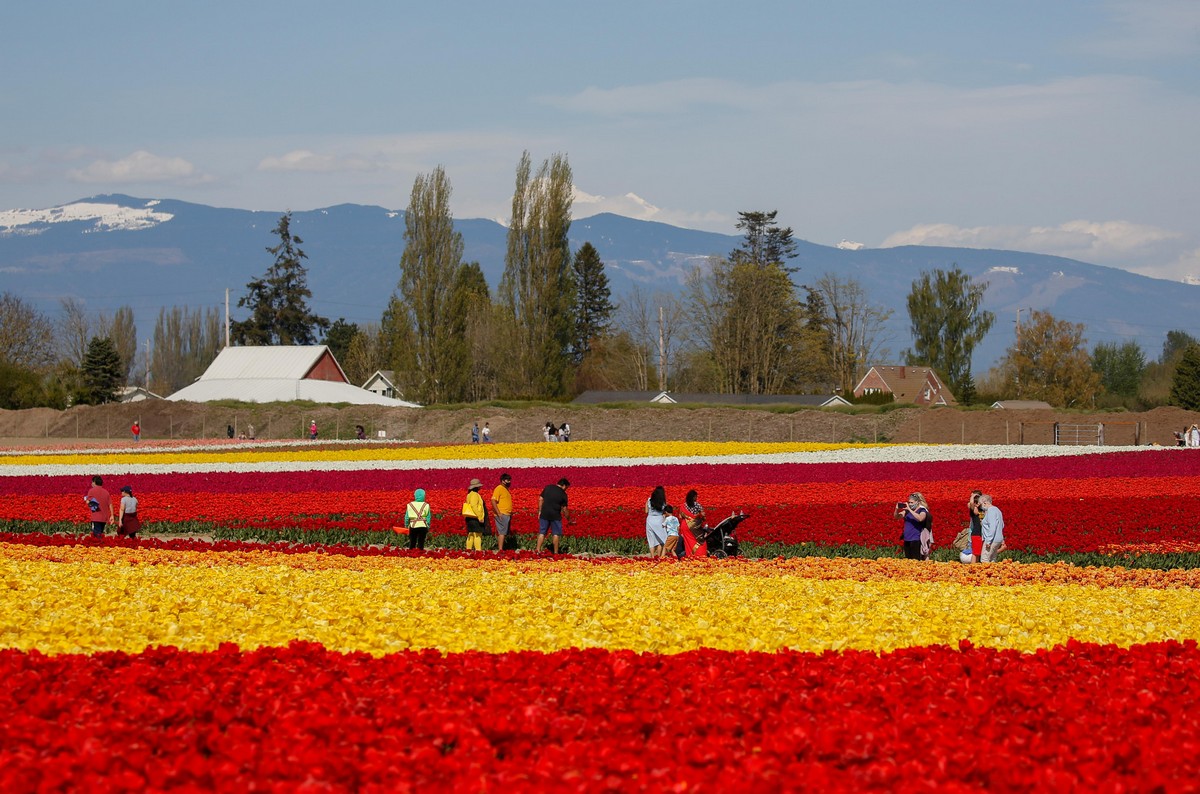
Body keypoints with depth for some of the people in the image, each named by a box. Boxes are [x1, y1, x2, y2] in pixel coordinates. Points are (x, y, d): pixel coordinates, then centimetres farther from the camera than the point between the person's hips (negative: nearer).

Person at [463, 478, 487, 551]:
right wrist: (480, 517, -21)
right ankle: (478, 550, -15)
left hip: (470, 518, 10)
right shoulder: (474, 495, -14)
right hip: (475, 519, -10)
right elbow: (474, 506, -22)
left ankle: (468, 549, 13)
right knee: (477, 535, -11)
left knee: (471, 534, 12)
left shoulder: (470, 494, 16)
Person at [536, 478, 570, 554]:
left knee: (542, 533, 7)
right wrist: (568, 519, 11)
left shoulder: (548, 488, 5)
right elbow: (564, 509, -1)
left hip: (544, 514, 3)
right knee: (556, 534, 6)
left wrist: (540, 511, 10)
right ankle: (555, 552, 7)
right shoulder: (563, 494, -3)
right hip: (555, 516, -3)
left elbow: (540, 500, 4)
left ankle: (538, 550, 2)